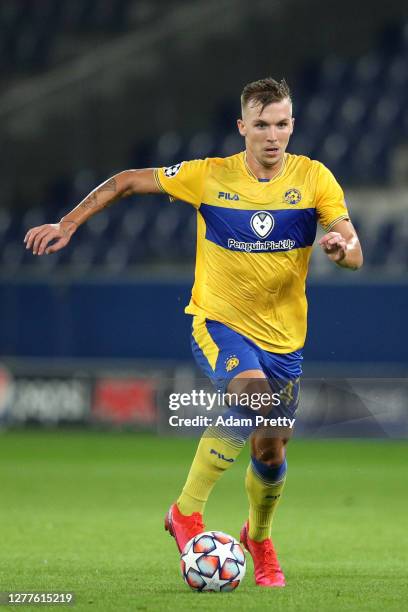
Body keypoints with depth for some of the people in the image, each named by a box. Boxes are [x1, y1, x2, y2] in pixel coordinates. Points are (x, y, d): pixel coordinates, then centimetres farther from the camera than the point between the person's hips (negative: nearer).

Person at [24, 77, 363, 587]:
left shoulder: (313, 178, -8)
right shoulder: (210, 176, -10)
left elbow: (355, 255, -12)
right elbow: (126, 182, 0)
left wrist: (341, 247, -36)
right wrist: (67, 224, -5)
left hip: (283, 338, 3)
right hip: (219, 323, -3)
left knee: (270, 450, 9)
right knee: (254, 396, -32)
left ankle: (259, 537, 42)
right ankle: (187, 512, -21)